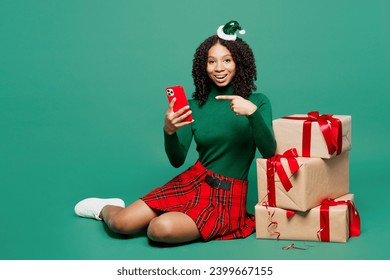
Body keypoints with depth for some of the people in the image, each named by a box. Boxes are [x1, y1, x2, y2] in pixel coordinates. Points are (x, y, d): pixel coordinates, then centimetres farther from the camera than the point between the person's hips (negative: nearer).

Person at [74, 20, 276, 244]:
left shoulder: (258, 102, -3)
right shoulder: (196, 105, 4)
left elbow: (269, 152, -16)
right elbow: (177, 161, 1)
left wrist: (253, 113, -33)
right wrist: (169, 131, -21)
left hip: (228, 196, -3)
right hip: (193, 182, 3)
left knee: (162, 229, -29)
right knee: (122, 223, -12)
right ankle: (106, 208, 26)